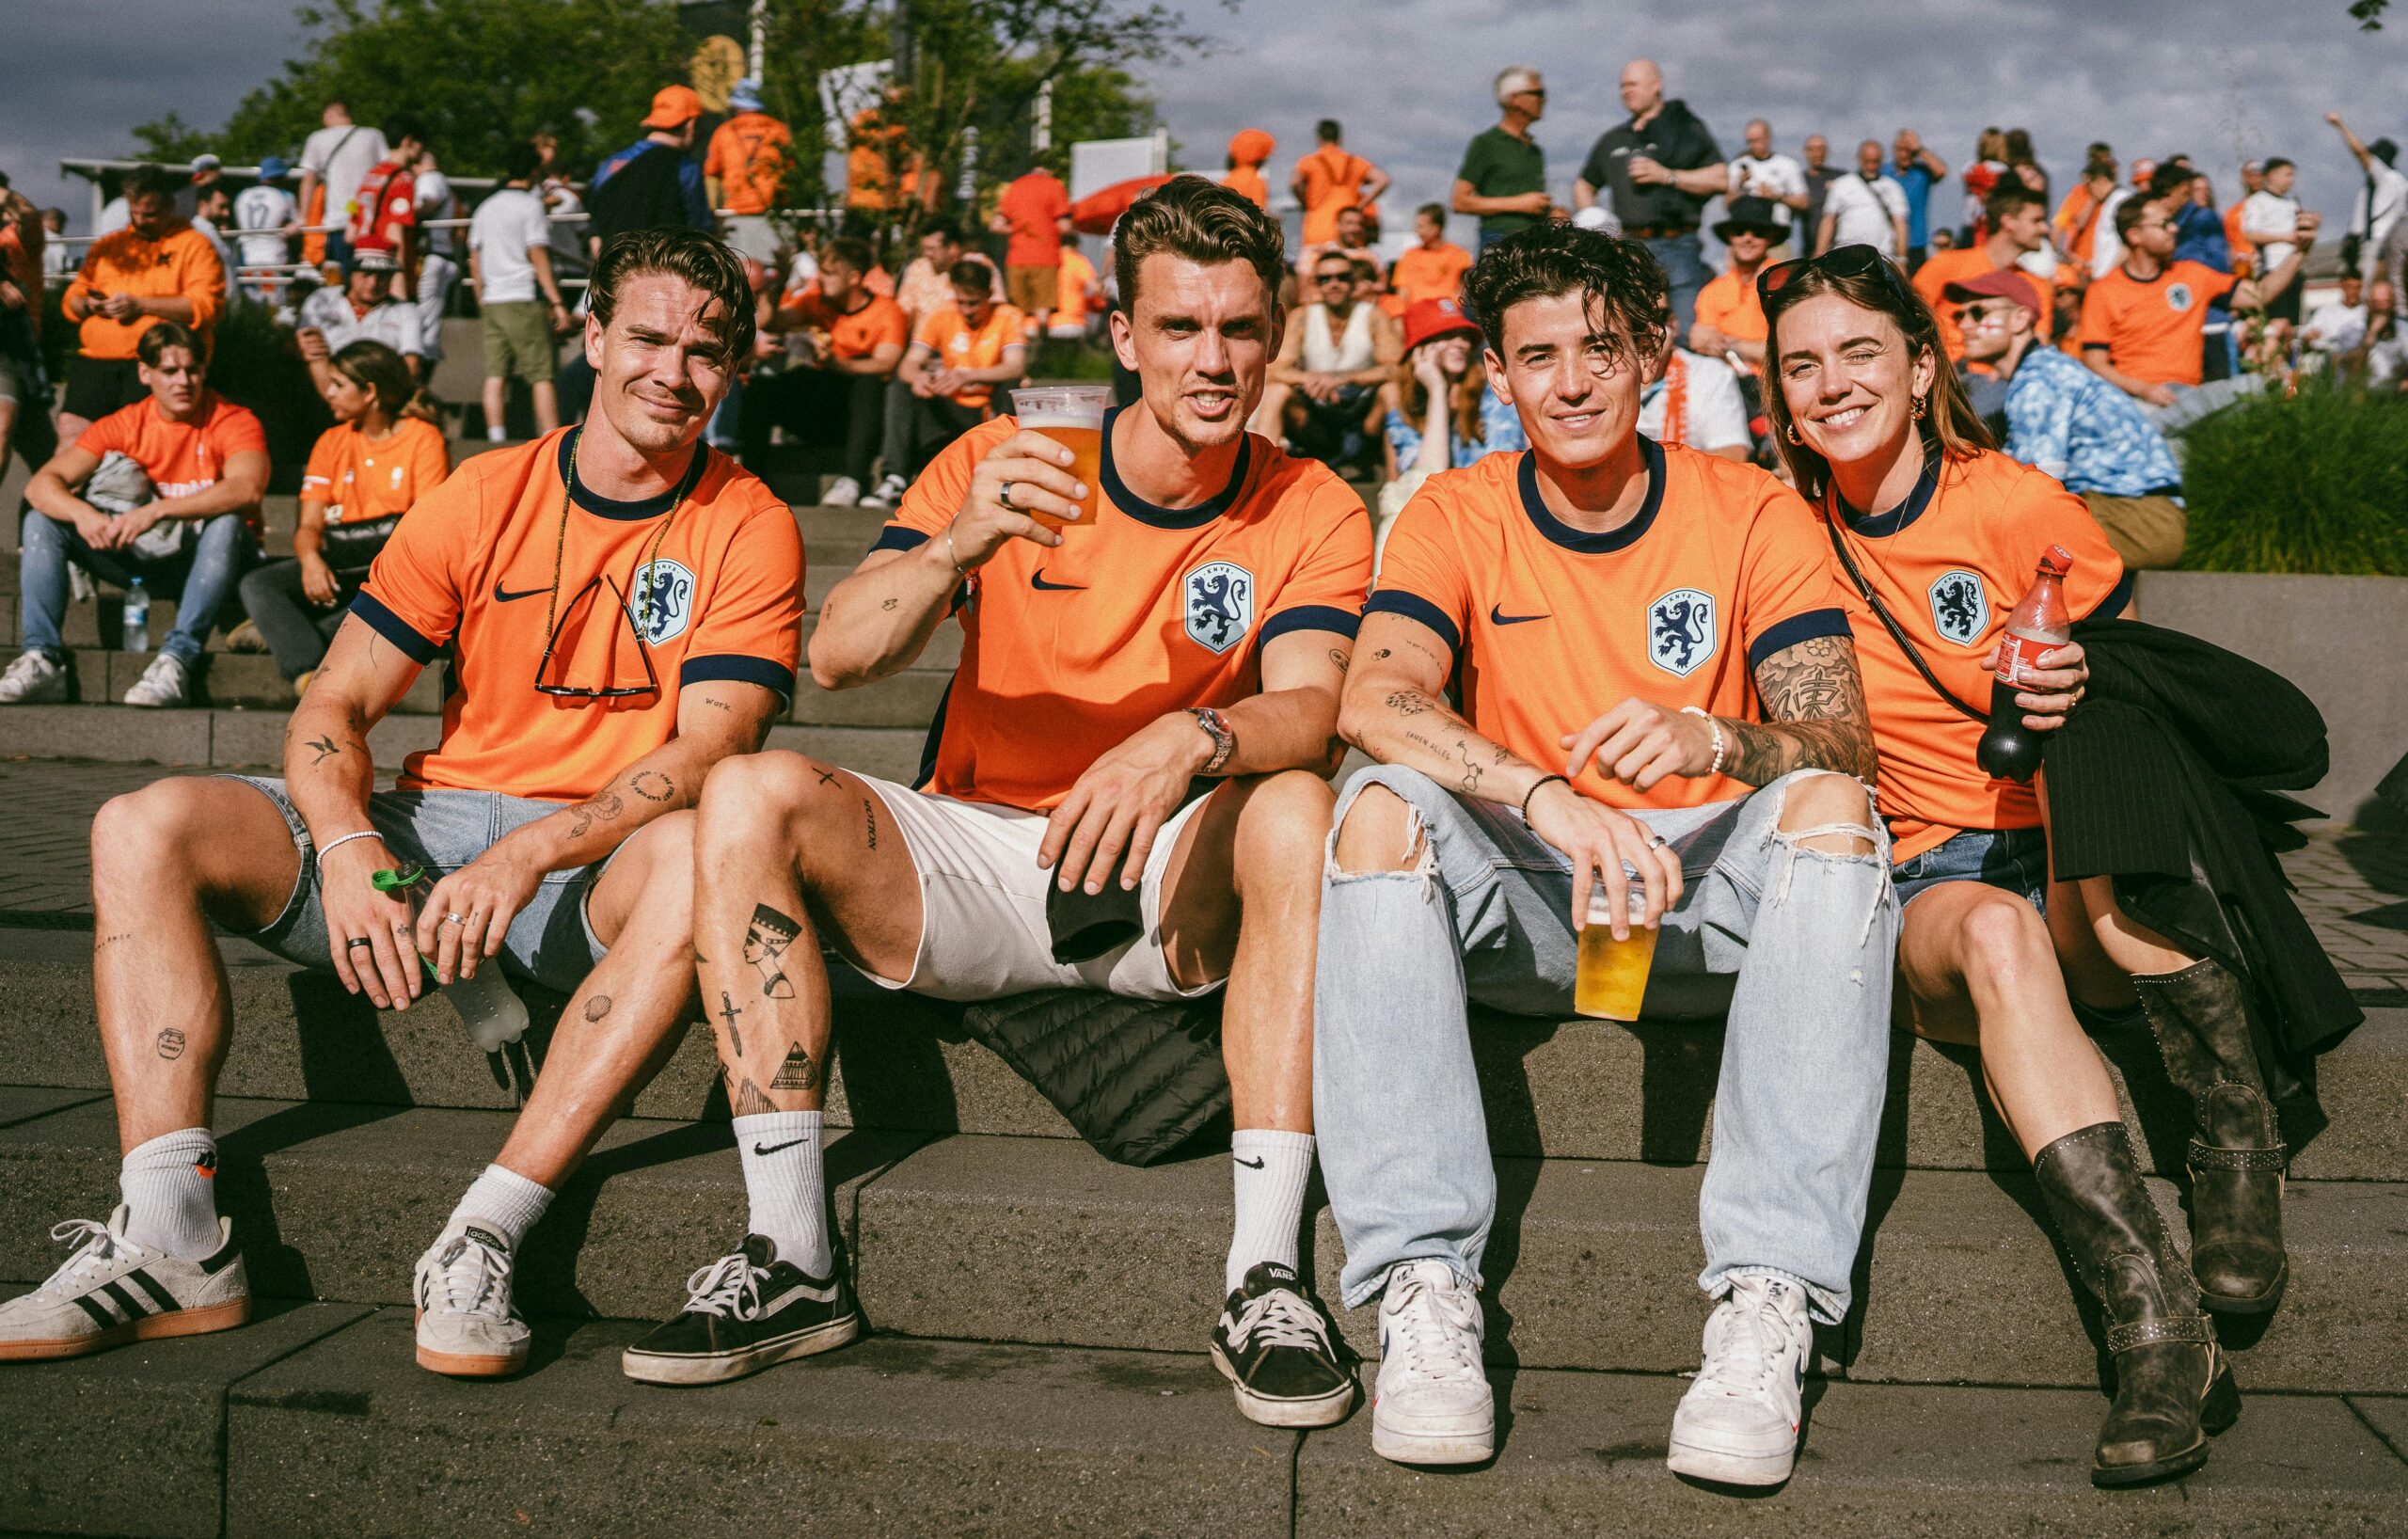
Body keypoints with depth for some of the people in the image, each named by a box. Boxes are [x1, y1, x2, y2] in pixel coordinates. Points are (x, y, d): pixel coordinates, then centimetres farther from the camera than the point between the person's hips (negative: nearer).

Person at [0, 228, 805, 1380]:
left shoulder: (747, 528, -2)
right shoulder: (485, 495, 6)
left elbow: (707, 753, -15)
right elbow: (333, 706, 3)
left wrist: (530, 855, -31)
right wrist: (346, 848, -18)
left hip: (601, 859, -3)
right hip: (434, 821, 4)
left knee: (695, 858, -39)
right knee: (146, 828, -16)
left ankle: (482, 1240, -38)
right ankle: (172, 1242, -24)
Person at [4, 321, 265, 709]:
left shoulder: (232, 421, -10)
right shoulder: (124, 426, 0)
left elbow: (247, 488, -32)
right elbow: (41, 484, -9)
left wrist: (156, 510, -42)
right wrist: (81, 513, -33)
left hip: (206, 560, -4)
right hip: (140, 559, 4)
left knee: (226, 524, -36)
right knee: (42, 522, -10)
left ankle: (177, 659, -44)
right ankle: (41, 659, -25)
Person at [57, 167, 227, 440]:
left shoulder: (194, 245, 7)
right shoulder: (107, 246, 24)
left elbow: (207, 307, -7)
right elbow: (70, 301, 26)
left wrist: (140, 305, -11)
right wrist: (89, 305, 2)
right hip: (97, 357, 5)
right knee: (72, 429, -13)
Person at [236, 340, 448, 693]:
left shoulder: (422, 438, 2)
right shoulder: (332, 442, 15)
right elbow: (309, 524, 8)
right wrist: (310, 558, -16)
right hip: (337, 563, 4)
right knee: (256, 583, -22)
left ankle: (277, 630, -38)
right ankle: (308, 674, -46)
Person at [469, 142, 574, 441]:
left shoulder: (486, 207, 15)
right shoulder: (530, 205, -5)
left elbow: (474, 260, 18)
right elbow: (538, 256, -12)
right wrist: (557, 302, -12)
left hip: (492, 302, 6)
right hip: (524, 299, -6)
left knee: (496, 373, 3)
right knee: (543, 374, -6)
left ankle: (495, 437, -1)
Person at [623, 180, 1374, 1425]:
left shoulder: (1312, 515, 0)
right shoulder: (1002, 461, 1)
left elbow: (1308, 709, -19)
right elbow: (837, 658, -11)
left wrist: (1190, 740, -41)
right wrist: (960, 546, -30)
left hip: (1172, 899, -1)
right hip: (973, 866, 2)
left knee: (1298, 807, -32)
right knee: (750, 790, -22)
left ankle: (1265, 1282, -31)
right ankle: (790, 1261, -20)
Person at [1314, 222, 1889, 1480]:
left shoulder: (1751, 513, 1)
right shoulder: (1456, 516, 1)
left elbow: (1841, 744, -11)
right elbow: (1374, 703, -19)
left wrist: (1712, 740, -34)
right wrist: (1551, 798, -36)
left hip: (1709, 900, 0)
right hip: (1517, 905, 0)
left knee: (1828, 806, -29)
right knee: (1383, 805, -28)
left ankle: (1768, 1306, -37)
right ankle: (1421, 1293, -35)